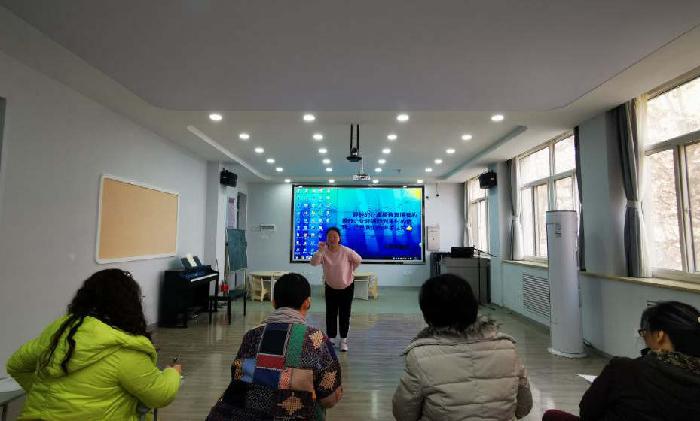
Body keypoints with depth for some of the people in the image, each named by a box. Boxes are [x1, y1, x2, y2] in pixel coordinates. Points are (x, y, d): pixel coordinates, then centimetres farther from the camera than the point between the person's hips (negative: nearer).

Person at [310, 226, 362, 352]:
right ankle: (331, 339, 22)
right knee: (331, 314, 6)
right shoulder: (323, 251, -17)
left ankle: (343, 340, 19)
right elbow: (313, 263, -32)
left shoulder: (346, 251, -21)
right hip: (330, 288, 1)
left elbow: (358, 260, -5)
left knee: (345, 314, 6)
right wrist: (320, 250, -41)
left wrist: (350, 271, 2)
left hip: (347, 287, -1)